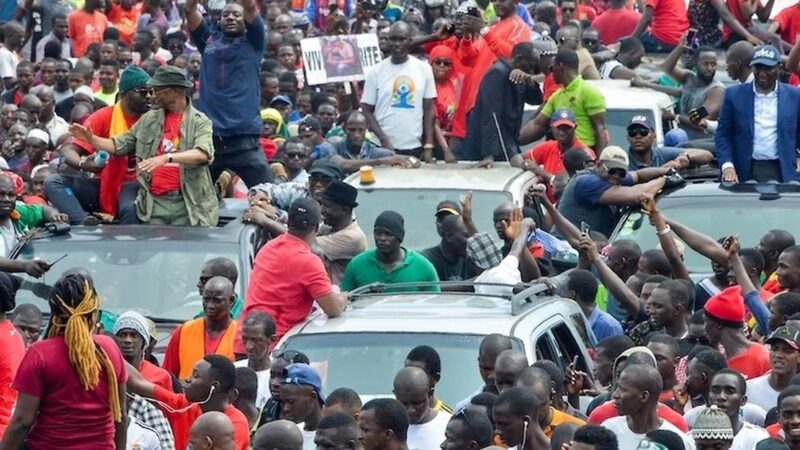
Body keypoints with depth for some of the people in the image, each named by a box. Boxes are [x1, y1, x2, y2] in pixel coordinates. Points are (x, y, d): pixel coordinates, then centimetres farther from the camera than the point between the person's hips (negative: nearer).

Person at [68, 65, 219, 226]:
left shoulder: (200, 121, 0)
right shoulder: (149, 119, 16)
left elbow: (203, 154, -18)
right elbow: (119, 145, 19)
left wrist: (167, 157, -31)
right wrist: (91, 138, 2)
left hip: (187, 205, -4)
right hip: (155, 203, 4)